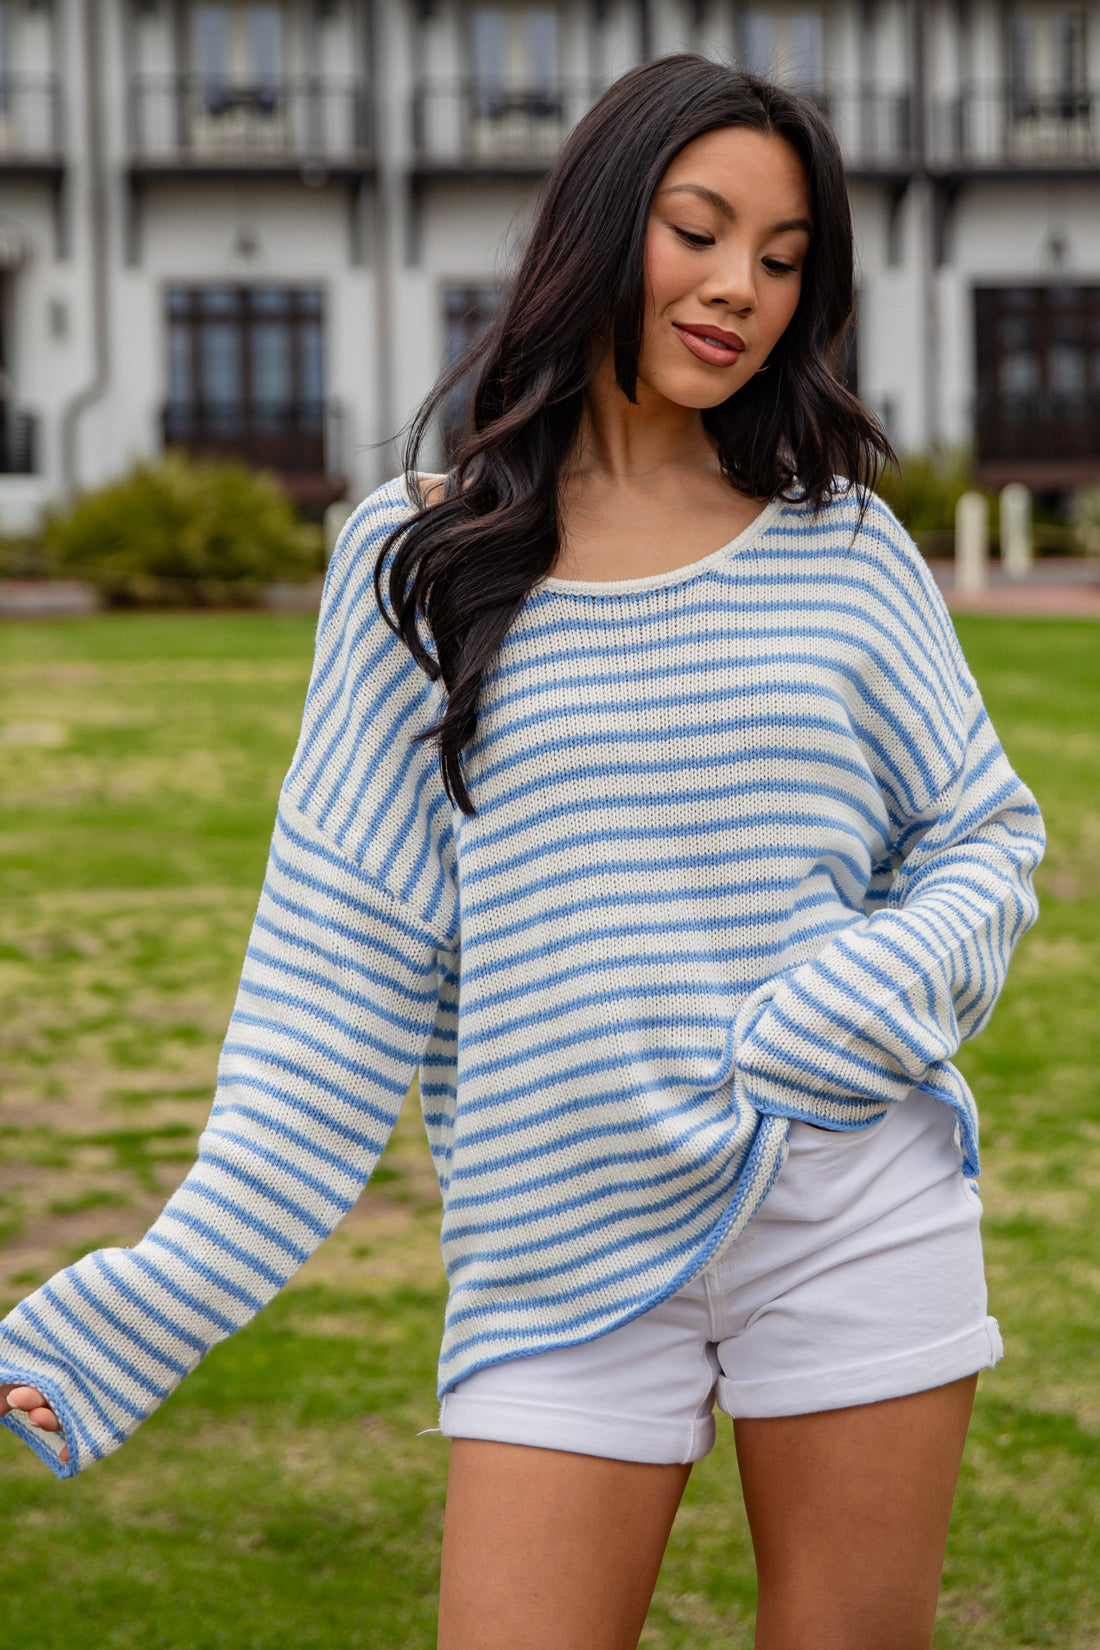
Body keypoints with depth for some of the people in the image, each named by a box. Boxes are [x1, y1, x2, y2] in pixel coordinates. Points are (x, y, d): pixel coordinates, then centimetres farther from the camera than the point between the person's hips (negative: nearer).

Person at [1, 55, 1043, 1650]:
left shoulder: (840, 544, 5)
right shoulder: (423, 561, 3)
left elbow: (988, 834, 12)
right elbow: (346, 967, 2)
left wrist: (885, 987, -11)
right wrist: (163, 1291, -5)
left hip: (857, 1210, 1)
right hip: (569, 1253, -1)